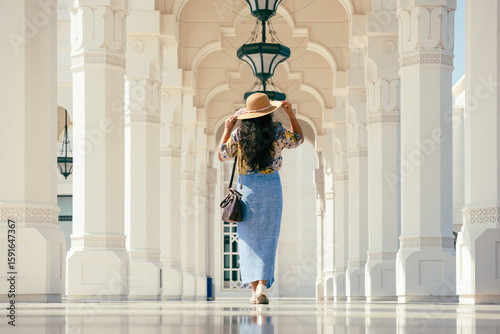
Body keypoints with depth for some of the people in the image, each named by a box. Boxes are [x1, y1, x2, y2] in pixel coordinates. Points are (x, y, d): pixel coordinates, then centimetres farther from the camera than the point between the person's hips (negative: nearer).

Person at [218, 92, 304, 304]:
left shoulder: (238, 135, -5)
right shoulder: (278, 135, -4)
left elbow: (222, 156, 8)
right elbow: (299, 139, 15)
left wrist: (226, 130, 16)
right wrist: (291, 114, 18)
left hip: (246, 186, 0)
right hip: (271, 186, 0)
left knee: (249, 239, 8)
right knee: (267, 239, 3)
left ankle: (254, 288, 4)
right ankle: (262, 287, -10)